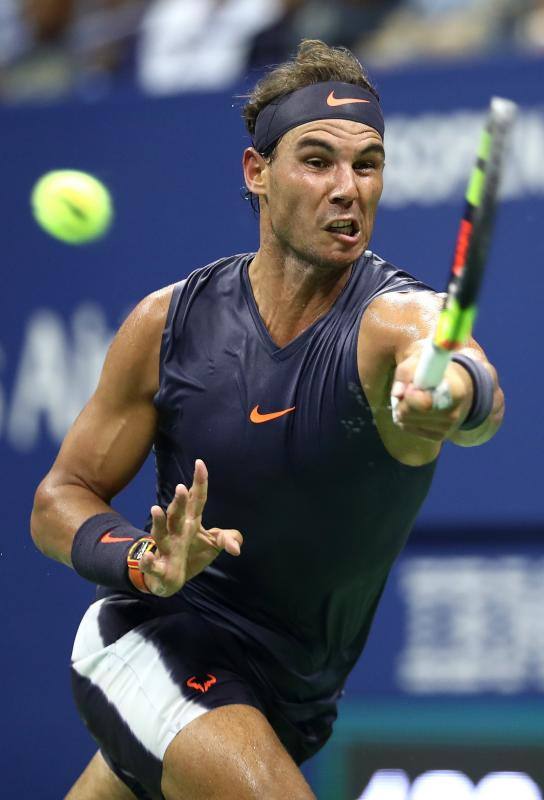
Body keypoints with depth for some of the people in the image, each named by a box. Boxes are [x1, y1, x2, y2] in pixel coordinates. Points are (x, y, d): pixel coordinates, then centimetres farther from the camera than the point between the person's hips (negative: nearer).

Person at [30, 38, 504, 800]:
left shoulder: (402, 319, -19)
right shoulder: (170, 322, -11)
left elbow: (483, 402, -43)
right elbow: (60, 499, -2)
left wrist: (455, 393, -68)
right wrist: (143, 561, -24)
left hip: (291, 702, 2)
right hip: (152, 644, -2)